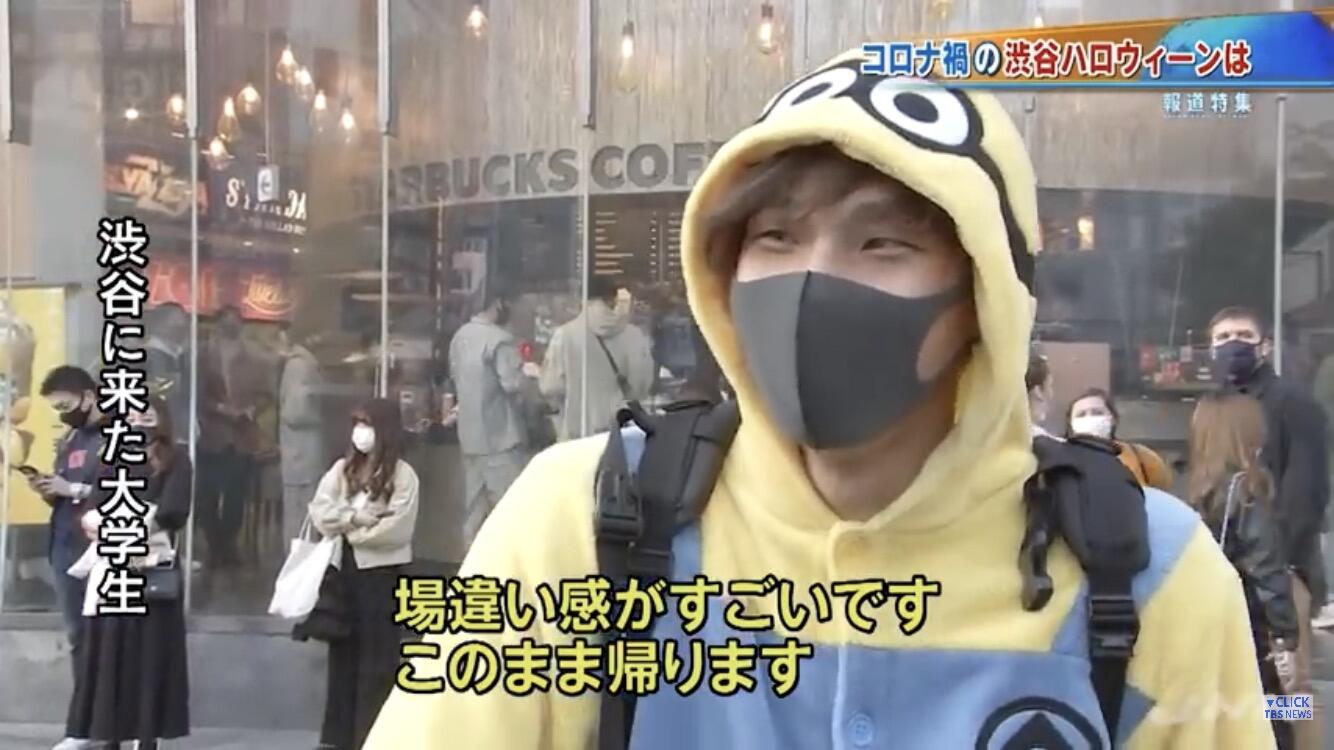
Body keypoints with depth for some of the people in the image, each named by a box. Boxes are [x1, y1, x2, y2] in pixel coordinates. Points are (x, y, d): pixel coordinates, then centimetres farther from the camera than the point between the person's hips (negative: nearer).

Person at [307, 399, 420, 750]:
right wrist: (353, 517, -15)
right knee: (343, 652, 11)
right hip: (344, 567, 5)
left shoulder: (402, 475, -6)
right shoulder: (343, 468, 11)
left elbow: (396, 528, -16)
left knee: (378, 658, 0)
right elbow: (319, 512, 0)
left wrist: (349, 528, -7)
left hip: (382, 571, -5)